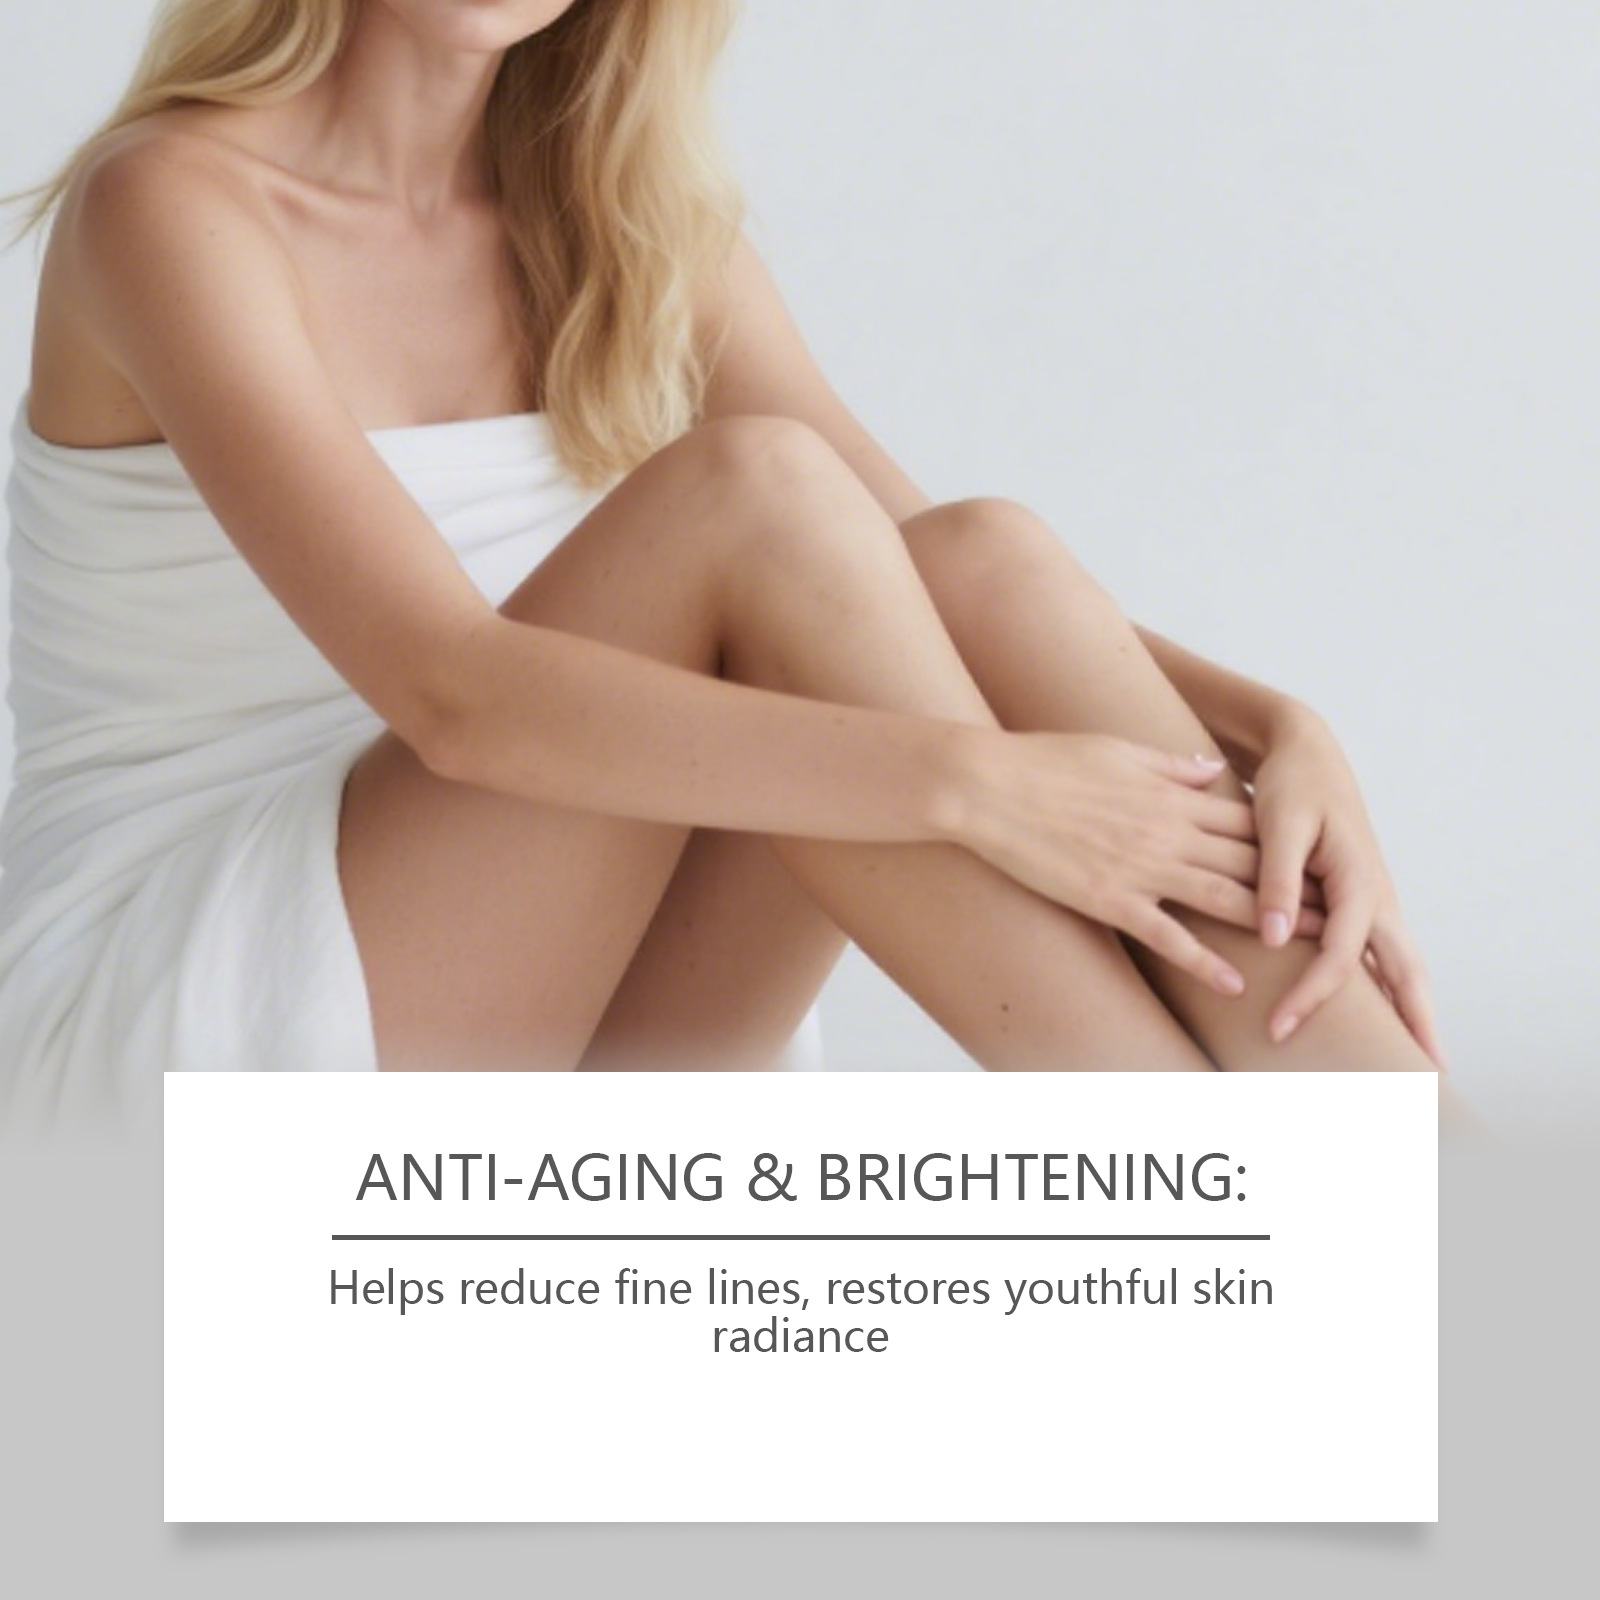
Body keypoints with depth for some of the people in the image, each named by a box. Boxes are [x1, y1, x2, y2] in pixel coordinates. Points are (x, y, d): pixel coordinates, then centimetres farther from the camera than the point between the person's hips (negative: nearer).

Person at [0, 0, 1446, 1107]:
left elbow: (933, 584, -2)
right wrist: (976, 783, -33)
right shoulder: (172, 206, -14)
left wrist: (1277, 734, -20)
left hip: (512, 1036, 6)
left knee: (981, 556, -18)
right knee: (749, 491, -26)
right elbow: (451, 693, -28)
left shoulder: (622, 224, 6)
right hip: (174, 1050, -6)